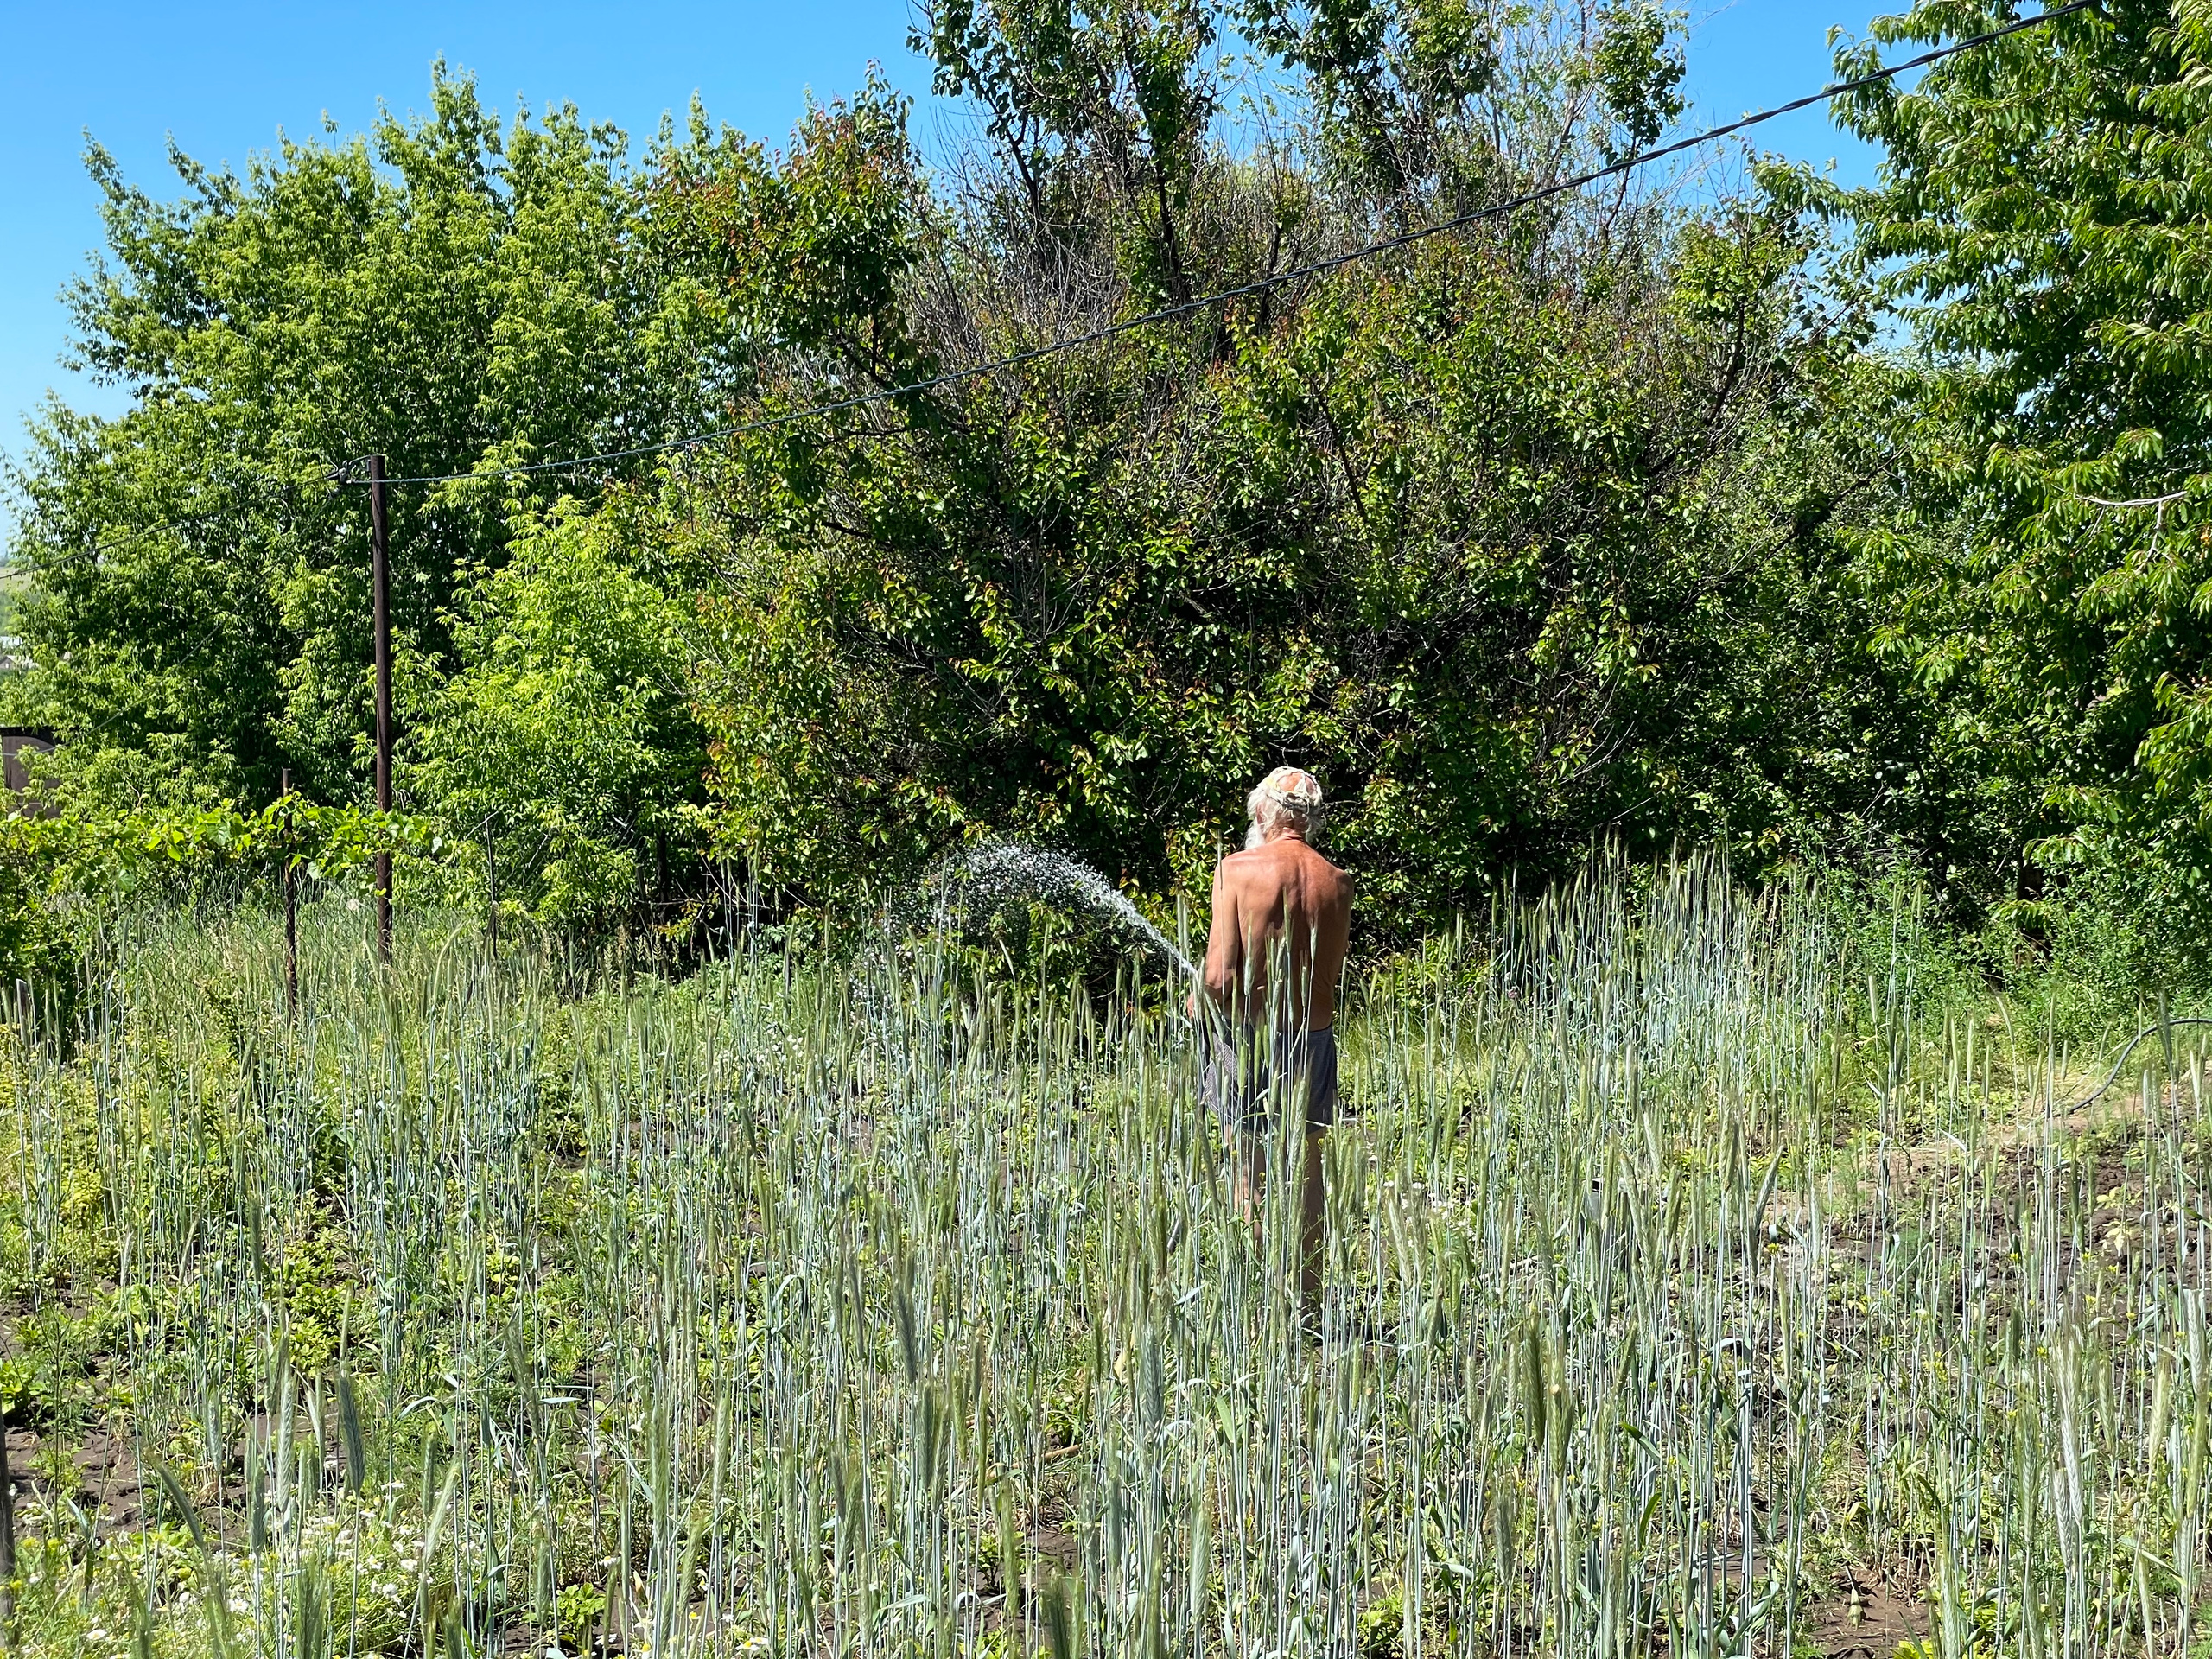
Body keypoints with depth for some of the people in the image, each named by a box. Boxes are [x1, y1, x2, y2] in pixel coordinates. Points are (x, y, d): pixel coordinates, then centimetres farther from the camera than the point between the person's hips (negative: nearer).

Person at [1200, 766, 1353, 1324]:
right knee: (1305, 1176, 13)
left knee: (1249, 1178, 4)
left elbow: (1220, 977, -13)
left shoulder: (1237, 869, -9)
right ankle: (1307, 1304, 20)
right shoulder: (1337, 882, 2)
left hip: (1250, 1037, -3)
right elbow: (1331, 977, 3)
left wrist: (1199, 1005, 7)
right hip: (1315, 1038, 3)